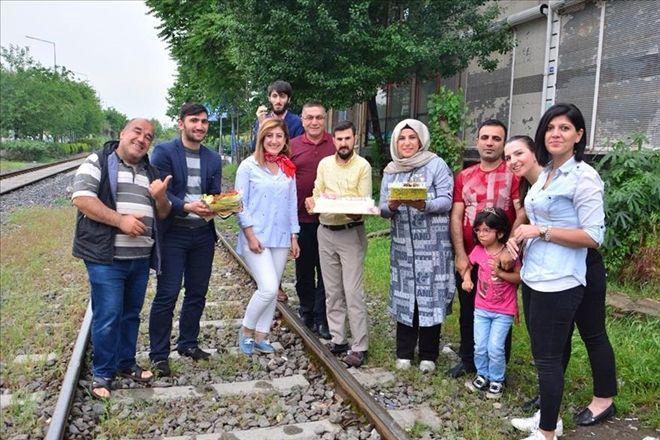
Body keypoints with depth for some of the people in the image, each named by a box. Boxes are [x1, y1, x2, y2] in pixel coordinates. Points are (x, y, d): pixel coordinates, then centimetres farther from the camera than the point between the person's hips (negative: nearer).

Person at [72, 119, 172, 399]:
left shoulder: (150, 172, 15)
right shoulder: (98, 162, -3)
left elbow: (162, 213, 15)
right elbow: (81, 197, -16)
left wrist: (160, 197, -8)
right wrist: (120, 220, -22)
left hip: (141, 258, 6)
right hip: (106, 256, -6)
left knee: (131, 314, 16)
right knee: (108, 317, -2)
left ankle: (126, 363, 32)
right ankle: (102, 373, 14)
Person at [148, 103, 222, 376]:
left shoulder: (213, 159, 11)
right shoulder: (164, 152, -6)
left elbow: (215, 195, 9)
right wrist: (186, 206, -29)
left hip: (203, 233, 6)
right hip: (173, 233, -5)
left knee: (197, 294, 13)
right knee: (166, 295, -2)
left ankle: (188, 343, 30)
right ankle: (159, 354, 10)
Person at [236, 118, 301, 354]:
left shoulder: (288, 168, 10)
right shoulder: (249, 166, -4)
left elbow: (292, 204, 13)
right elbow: (240, 203, -6)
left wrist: (294, 236, 10)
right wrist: (250, 235, -13)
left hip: (281, 237, 5)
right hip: (256, 237, -5)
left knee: (272, 290, 9)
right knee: (268, 288, -13)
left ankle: (261, 337, 22)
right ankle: (246, 331, 11)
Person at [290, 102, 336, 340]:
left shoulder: (337, 144, 0)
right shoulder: (292, 146, 2)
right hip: (301, 218, 1)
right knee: (303, 269, 15)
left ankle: (322, 318, 16)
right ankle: (307, 313, 31)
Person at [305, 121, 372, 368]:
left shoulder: (363, 166, -6)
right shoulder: (324, 164, 8)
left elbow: (366, 202, -8)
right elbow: (317, 194, 10)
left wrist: (356, 213, -28)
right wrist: (311, 202, -12)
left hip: (351, 233, -5)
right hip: (325, 232, 5)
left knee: (353, 292, -6)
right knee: (332, 291, 12)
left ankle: (359, 347, 3)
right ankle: (337, 340, 23)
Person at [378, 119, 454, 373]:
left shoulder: (436, 165, -2)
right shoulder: (390, 171, 11)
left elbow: (446, 201, -10)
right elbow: (382, 208, 8)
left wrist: (423, 204, -28)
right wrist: (391, 206, -15)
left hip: (433, 243, -3)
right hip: (403, 244, 4)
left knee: (431, 296, 1)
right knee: (404, 296, 7)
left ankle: (428, 355, 15)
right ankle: (404, 353, 20)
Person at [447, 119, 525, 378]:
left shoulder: (513, 174, -6)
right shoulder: (464, 177, 8)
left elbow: (522, 216, -13)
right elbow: (456, 217, 3)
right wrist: (460, 255, -5)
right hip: (468, 259, 4)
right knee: (467, 312, 16)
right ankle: (467, 359, 33)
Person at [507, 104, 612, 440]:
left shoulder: (584, 177, -14)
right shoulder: (545, 173, 12)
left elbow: (593, 237, -18)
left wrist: (541, 231, -19)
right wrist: (518, 237, 6)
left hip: (559, 282, -8)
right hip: (533, 277, 8)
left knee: (548, 357, 2)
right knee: (542, 353, 18)